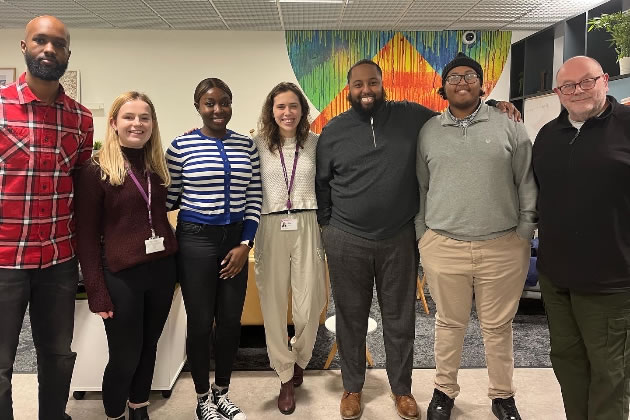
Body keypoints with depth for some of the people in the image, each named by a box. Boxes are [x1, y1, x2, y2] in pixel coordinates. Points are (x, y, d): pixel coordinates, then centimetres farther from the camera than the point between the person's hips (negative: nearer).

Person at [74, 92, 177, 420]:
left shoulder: (158, 166, 7)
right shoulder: (95, 171, -9)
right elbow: (87, 235, -10)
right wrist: (97, 291, -12)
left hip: (162, 270, 5)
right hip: (121, 276, -5)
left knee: (148, 349, 18)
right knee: (125, 357, 5)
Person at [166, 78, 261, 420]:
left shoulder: (246, 145, 5)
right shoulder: (181, 146, -4)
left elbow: (253, 199, 4)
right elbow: (169, 198, 0)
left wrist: (245, 244, -2)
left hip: (236, 240, 3)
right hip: (196, 239, -3)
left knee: (231, 320, 11)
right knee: (200, 322, 6)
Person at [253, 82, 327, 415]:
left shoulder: (316, 143, 5)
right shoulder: (257, 144, 2)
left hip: (307, 226, 1)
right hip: (270, 228, 0)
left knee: (309, 306, 2)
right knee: (273, 306, 5)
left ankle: (299, 360, 34)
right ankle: (286, 378, 25)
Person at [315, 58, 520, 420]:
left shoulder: (410, 116, 2)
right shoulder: (333, 131, 2)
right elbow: (321, 183, 8)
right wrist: (328, 225, 6)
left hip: (399, 240, 1)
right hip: (346, 242, 0)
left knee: (400, 320, 13)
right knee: (351, 319, 12)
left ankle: (402, 389, 33)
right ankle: (352, 387, 32)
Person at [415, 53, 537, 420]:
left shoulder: (509, 126, 3)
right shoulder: (428, 131, 8)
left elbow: (527, 183, 5)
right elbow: (420, 188, 11)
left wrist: (525, 232, 2)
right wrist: (422, 234, 8)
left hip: (502, 247, 0)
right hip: (443, 247, 1)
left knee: (498, 326, 12)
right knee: (450, 323, 13)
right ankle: (444, 391, 33)